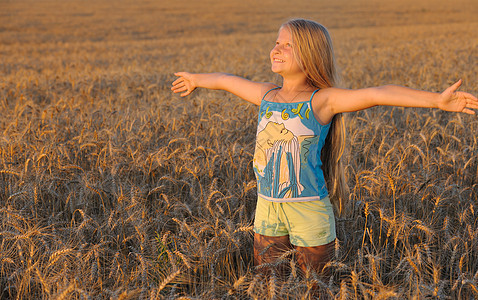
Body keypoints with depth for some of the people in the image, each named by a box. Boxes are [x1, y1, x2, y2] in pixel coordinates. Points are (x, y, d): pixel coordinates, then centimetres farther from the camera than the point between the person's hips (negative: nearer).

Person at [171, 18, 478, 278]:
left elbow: (377, 94, -22)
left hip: (310, 210, -5)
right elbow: (227, 80, 23)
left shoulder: (323, 100, -10)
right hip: (268, 208, 5)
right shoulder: (266, 94, 6)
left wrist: (437, 99, -30)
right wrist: (196, 79, 41)